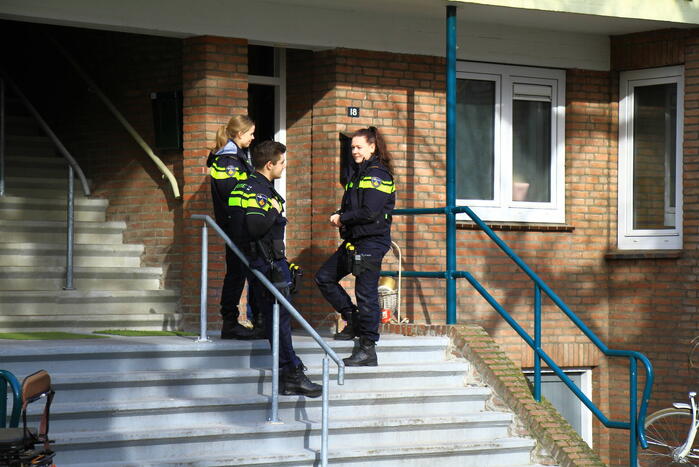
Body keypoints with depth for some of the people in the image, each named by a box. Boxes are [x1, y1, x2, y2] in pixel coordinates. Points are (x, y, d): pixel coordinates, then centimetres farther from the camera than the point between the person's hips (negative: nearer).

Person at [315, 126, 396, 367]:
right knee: (324, 277, 13)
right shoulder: (359, 173, 17)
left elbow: (370, 212, -20)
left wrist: (342, 218, -8)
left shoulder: (378, 174, -12)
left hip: (372, 242, -10)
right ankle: (353, 320, 21)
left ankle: (368, 349, -5)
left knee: (366, 293, -8)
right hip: (353, 241, 10)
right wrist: (340, 216, 1)